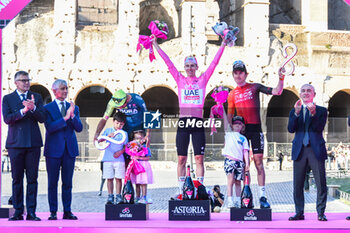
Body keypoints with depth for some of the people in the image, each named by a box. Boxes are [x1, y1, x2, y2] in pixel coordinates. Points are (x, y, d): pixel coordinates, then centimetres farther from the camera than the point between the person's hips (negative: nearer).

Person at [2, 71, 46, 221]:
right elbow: (7, 119, -6)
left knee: (32, 179, -1)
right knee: (17, 179, 2)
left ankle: (31, 212, 2)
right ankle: (18, 212, 8)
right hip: (15, 143, -1)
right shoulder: (7, 99, 8)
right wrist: (23, 111, -18)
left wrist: (33, 108, -16)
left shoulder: (37, 97, 12)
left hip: (33, 143, 1)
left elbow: (42, 118, 2)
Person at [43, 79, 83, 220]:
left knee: (68, 182, 5)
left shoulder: (74, 108, 12)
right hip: (54, 150, -3)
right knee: (52, 182, 2)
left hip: (70, 149, 3)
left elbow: (79, 128, 3)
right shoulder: (48, 108, 1)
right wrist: (65, 118, -20)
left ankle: (67, 211, 10)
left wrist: (73, 115, -13)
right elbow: (49, 127, -13)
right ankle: (53, 212, 7)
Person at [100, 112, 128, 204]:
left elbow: (125, 146, 4)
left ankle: (118, 196, 8)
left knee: (118, 178, 0)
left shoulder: (124, 133, 8)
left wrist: (120, 152, -14)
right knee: (109, 178, 2)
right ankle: (110, 196, 8)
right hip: (108, 159, 0)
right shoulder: (108, 130, 9)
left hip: (119, 159, 0)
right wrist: (108, 136, -15)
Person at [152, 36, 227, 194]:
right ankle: (181, 190, 8)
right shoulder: (180, 80, 10)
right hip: (183, 122, 1)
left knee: (199, 158, -1)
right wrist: (156, 46, 7)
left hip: (198, 122, -1)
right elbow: (168, 63, 9)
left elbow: (214, 63, 7)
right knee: (181, 159, 3)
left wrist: (223, 45, 4)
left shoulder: (203, 80, 9)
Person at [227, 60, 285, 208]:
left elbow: (276, 92, 0)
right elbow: (229, 115, 12)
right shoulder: (232, 94, 13)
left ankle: (263, 196, -5)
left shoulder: (255, 87, 7)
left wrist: (281, 78, -13)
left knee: (258, 161, -6)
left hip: (255, 128, -2)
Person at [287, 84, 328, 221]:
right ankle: (299, 212, 13)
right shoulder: (294, 111, 13)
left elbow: (319, 128, -8)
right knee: (297, 184, 4)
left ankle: (321, 213, 7)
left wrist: (313, 113, -20)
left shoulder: (321, 110, 7)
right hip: (299, 150, 2)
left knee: (321, 183, -2)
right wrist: (296, 112, -13)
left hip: (316, 149, -2)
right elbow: (290, 129, -2)